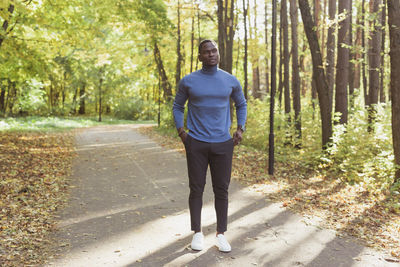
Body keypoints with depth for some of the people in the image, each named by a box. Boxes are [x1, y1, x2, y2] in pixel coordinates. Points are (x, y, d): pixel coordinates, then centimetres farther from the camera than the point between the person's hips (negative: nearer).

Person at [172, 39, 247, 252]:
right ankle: (197, 233, 18)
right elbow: (177, 106, 12)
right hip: (196, 144, -1)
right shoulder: (188, 81, -1)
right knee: (196, 189, 4)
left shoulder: (231, 81, 3)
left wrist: (240, 129, 6)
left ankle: (221, 233, 18)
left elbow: (241, 104, 18)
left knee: (221, 190, 5)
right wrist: (180, 131, 0)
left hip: (223, 144, 1)